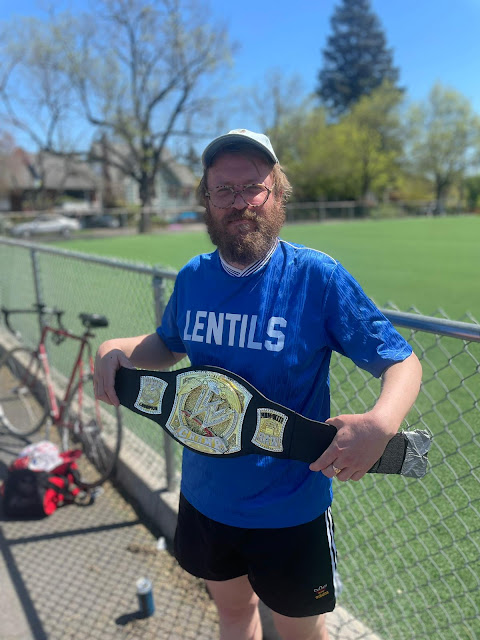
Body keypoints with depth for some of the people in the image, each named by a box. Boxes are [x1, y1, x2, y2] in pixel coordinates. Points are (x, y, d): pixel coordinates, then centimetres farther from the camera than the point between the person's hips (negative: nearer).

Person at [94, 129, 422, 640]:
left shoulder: (319, 277, -19)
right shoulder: (193, 278, -5)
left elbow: (402, 362, -13)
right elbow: (168, 346, 13)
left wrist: (380, 423, -33)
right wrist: (116, 349, -8)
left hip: (290, 511, -3)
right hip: (204, 498, 4)